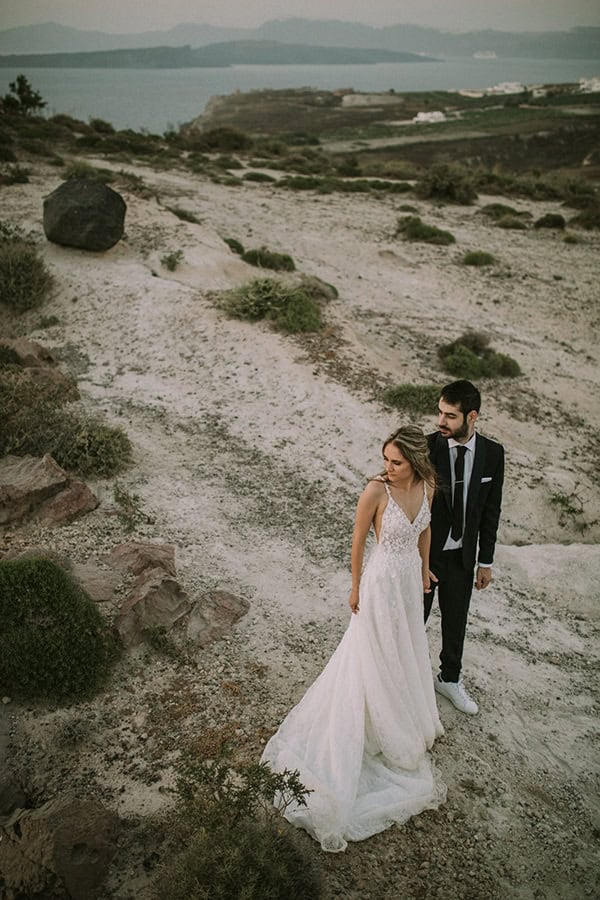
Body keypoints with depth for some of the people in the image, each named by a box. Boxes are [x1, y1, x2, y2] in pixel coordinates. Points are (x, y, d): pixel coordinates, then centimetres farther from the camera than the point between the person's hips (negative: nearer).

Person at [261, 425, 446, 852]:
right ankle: (388, 729, 34)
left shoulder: (427, 485, -11)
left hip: (410, 579, 6)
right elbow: (358, 540, -15)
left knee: (406, 649, 25)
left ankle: (405, 713, 51)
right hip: (382, 582, -6)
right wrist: (356, 588, -6)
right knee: (376, 655, 12)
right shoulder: (376, 491, -27)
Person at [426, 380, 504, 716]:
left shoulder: (492, 453, -9)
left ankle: (450, 679, 43)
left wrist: (486, 561, 4)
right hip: (425, 553, -3)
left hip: (463, 556, 3)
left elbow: (491, 510, 0)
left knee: (456, 623, 20)